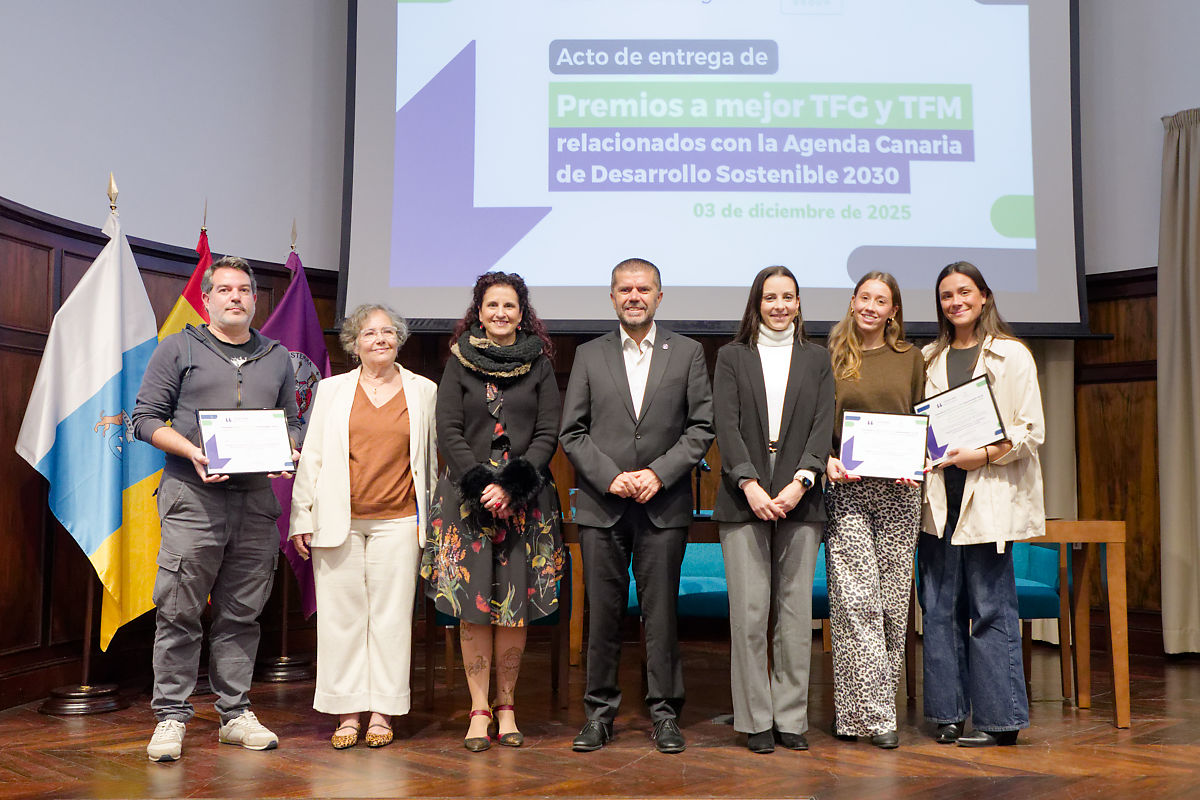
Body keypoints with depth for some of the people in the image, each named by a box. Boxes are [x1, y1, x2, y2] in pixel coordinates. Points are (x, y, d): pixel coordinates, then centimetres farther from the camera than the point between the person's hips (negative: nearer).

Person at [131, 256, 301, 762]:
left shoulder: (278, 358, 17)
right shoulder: (177, 350, 7)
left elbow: (292, 423, 21)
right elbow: (146, 418, 2)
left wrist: (288, 452, -1)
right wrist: (193, 452, -13)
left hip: (256, 497, 3)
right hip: (192, 495, -3)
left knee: (242, 613, 6)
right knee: (178, 610, -4)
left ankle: (235, 712, 16)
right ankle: (171, 716, 6)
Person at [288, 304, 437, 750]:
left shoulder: (423, 391, 9)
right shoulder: (332, 390, 9)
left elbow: (430, 457, 12)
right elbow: (312, 456, 9)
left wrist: (430, 520, 9)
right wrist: (302, 518, 4)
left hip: (398, 521, 0)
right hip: (339, 521, 0)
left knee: (391, 615, 2)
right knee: (342, 615, 3)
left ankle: (382, 713, 12)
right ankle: (348, 714, 13)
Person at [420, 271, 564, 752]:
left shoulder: (539, 365, 8)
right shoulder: (459, 362, 7)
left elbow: (548, 434, 2)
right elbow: (448, 432, 1)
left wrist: (511, 487, -11)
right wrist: (482, 484, -11)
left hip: (526, 500, 0)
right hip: (468, 497, 0)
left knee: (515, 605, 1)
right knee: (472, 606, -1)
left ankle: (506, 706, 14)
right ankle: (479, 709, 7)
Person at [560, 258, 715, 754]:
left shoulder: (687, 353, 7)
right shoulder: (589, 356, 8)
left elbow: (702, 427, 2)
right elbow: (571, 432, 4)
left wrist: (659, 472, -10)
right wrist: (610, 477, -9)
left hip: (664, 505, -1)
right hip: (602, 505, 1)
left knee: (661, 612, 3)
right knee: (602, 612, 5)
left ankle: (664, 712, 16)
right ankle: (599, 711, 17)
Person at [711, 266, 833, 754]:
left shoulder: (816, 360, 14)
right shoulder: (732, 357, 10)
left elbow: (823, 426, 4)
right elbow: (726, 426, -1)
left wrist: (801, 481, -11)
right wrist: (750, 484, -13)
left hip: (798, 499, 1)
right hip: (744, 499, -1)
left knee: (796, 609, 2)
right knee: (749, 611, -3)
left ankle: (791, 717, 13)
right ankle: (756, 719, 8)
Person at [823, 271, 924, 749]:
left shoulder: (910, 358, 12)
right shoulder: (830, 357, 7)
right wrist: (827, 459, -12)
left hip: (898, 491, 2)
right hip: (846, 490, -2)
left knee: (893, 600, 3)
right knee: (856, 599, -9)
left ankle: (863, 708, 16)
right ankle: (875, 714, -4)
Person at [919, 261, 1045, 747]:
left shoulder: (1011, 356, 1)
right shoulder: (929, 359, 15)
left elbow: (1031, 432, -4)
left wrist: (984, 454, -17)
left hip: (989, 499, -4)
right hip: (939, 497, 4)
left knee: (990, 608, -3)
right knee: (939, 607, 5)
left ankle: (999, 720, 8)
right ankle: (948, 714, 16)